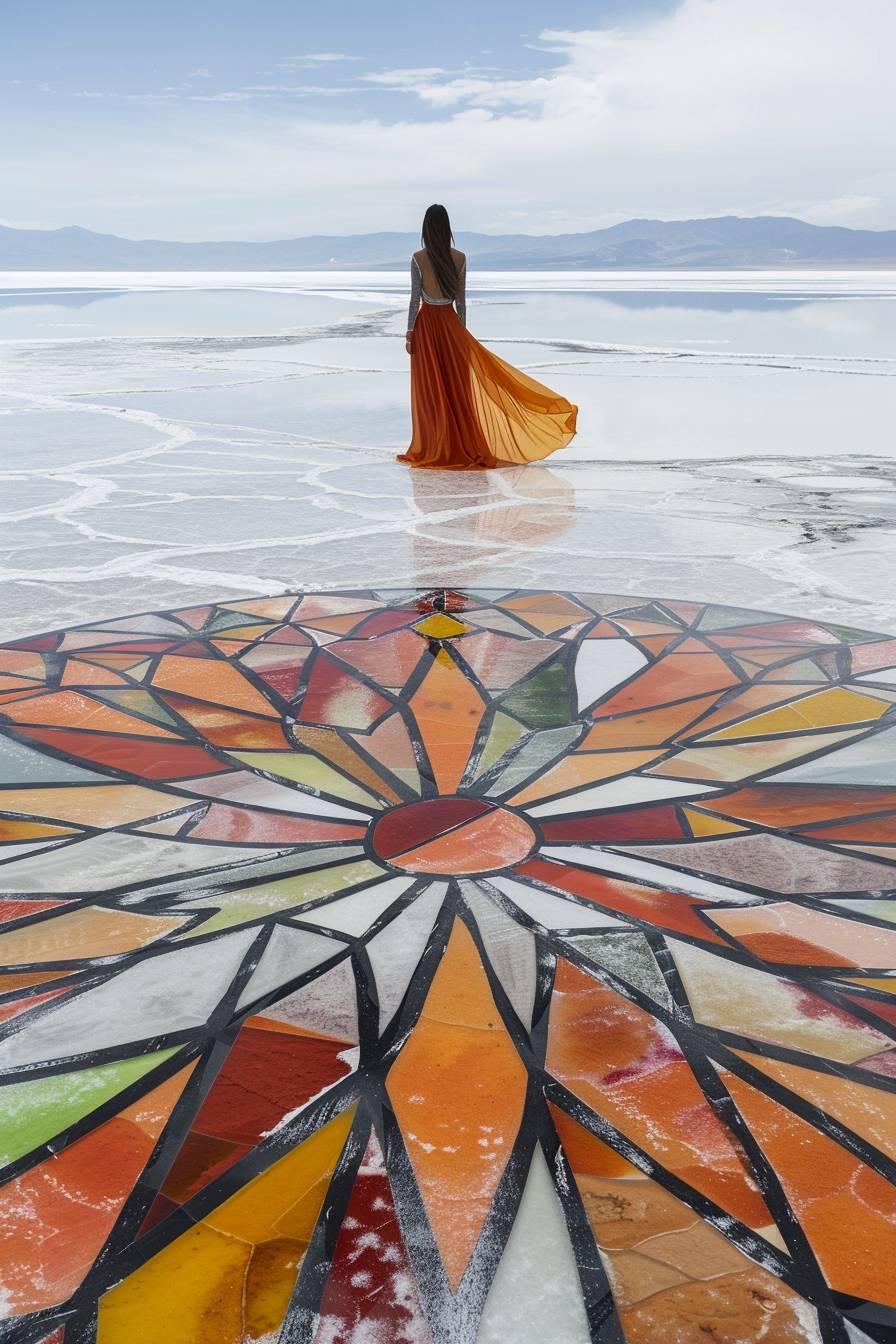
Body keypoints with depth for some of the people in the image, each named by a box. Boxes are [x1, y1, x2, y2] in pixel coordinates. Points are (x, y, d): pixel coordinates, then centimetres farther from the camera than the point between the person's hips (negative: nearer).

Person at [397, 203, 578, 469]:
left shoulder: (418, 259, -11)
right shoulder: (459, 258, -2)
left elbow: (415, 299, -11)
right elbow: (461, 300, 3)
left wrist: (409, 334, -3)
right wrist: (461, 333, 12)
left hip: (426, 325, -3)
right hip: (450, 323, 3)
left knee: (430, 390, 3)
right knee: (456, 386, 9)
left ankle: (433, 450, 6)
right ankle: (463, 447, 13)